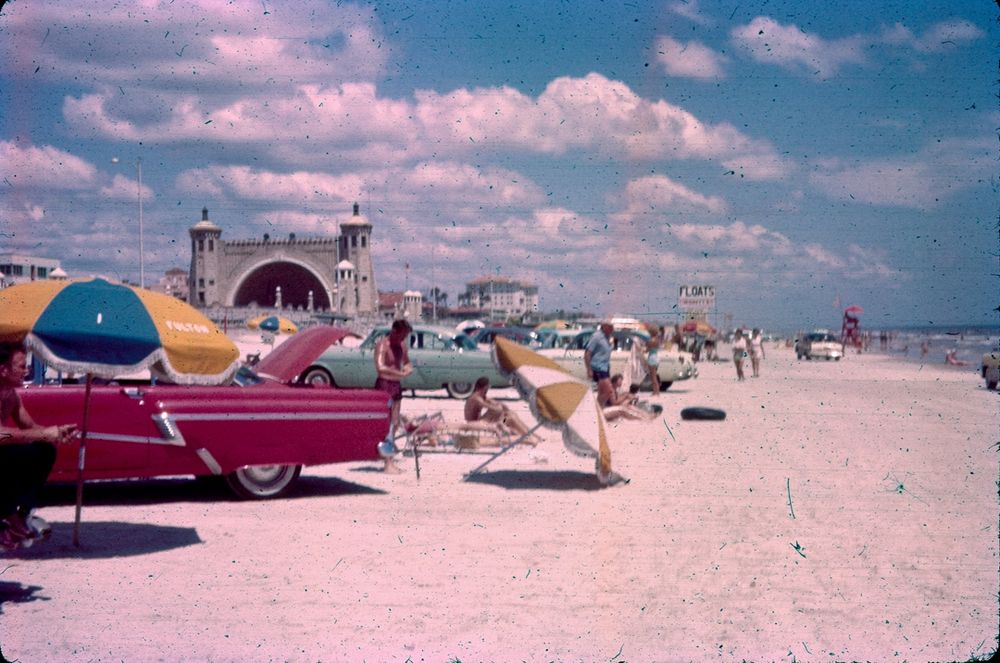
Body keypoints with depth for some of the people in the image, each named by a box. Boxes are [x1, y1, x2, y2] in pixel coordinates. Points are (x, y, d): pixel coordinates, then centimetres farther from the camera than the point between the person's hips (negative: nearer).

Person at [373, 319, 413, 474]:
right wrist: (401, 373, -28)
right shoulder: (382, 345, -14)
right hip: (384, 385, -8)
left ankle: (391, 461, 19)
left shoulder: (402, 345, 10)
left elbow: (407, 362, 23)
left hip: (396, 385, 8)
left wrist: (408, 368, -1)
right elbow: (380, 367, -28)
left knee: (395, 424, 11)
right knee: (387, 425, -8)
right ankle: (388, 463, -8)